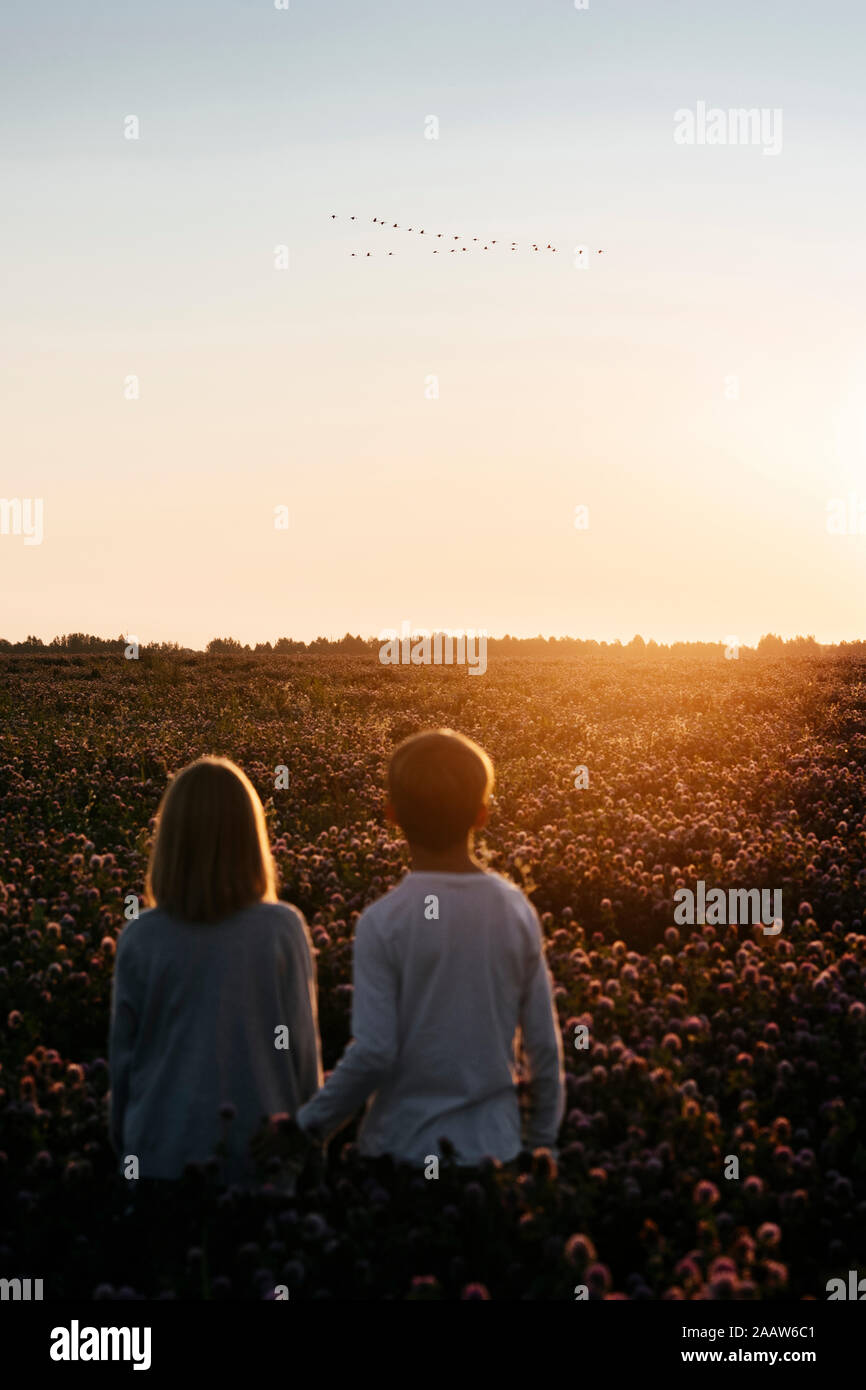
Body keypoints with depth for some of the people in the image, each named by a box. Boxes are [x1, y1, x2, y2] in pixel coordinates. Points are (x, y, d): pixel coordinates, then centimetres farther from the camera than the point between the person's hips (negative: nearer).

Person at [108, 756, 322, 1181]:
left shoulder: (139, 939, -7)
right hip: (263, 1149, 0)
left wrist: (123, 1147, 14)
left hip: (163, 1150, 1)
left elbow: (122, 1056, 0)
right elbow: (303, 1047, -3)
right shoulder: (283, 930, -9)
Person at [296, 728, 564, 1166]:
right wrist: (542, 1143, 12)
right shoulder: (517, 910, -5)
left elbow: (373, 1053, -17)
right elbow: (544, 1044, -1)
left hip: (404, 1145, -3)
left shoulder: (383, 922, -15)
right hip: (494, 1142, 3)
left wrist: (309, 1126, -1)